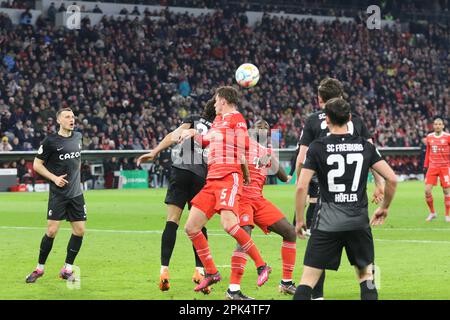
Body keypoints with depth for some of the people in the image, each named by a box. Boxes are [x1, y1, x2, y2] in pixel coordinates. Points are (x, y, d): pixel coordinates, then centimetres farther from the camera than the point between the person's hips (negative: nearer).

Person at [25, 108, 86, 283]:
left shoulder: (78, 137, 7)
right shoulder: (50, 141, -9)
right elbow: (37, 164, -5)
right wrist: (54, 178, -14)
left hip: (76, 193, 5)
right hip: (58, 194, -5)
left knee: (79, 230, -1)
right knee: (52, 231, -9)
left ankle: (67, 269, 11)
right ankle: (40, 268, 6)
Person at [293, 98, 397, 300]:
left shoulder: (317, 147, -3)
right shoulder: (365, 146, 4)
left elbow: (301, 187, -8)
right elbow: (392, 179, 2)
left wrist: (299, 220, 3)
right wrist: (384, 207, 17)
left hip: (327, 222, -2)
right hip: (359, 221, 2)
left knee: (308, 279, 1)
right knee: (366, 275, 16)